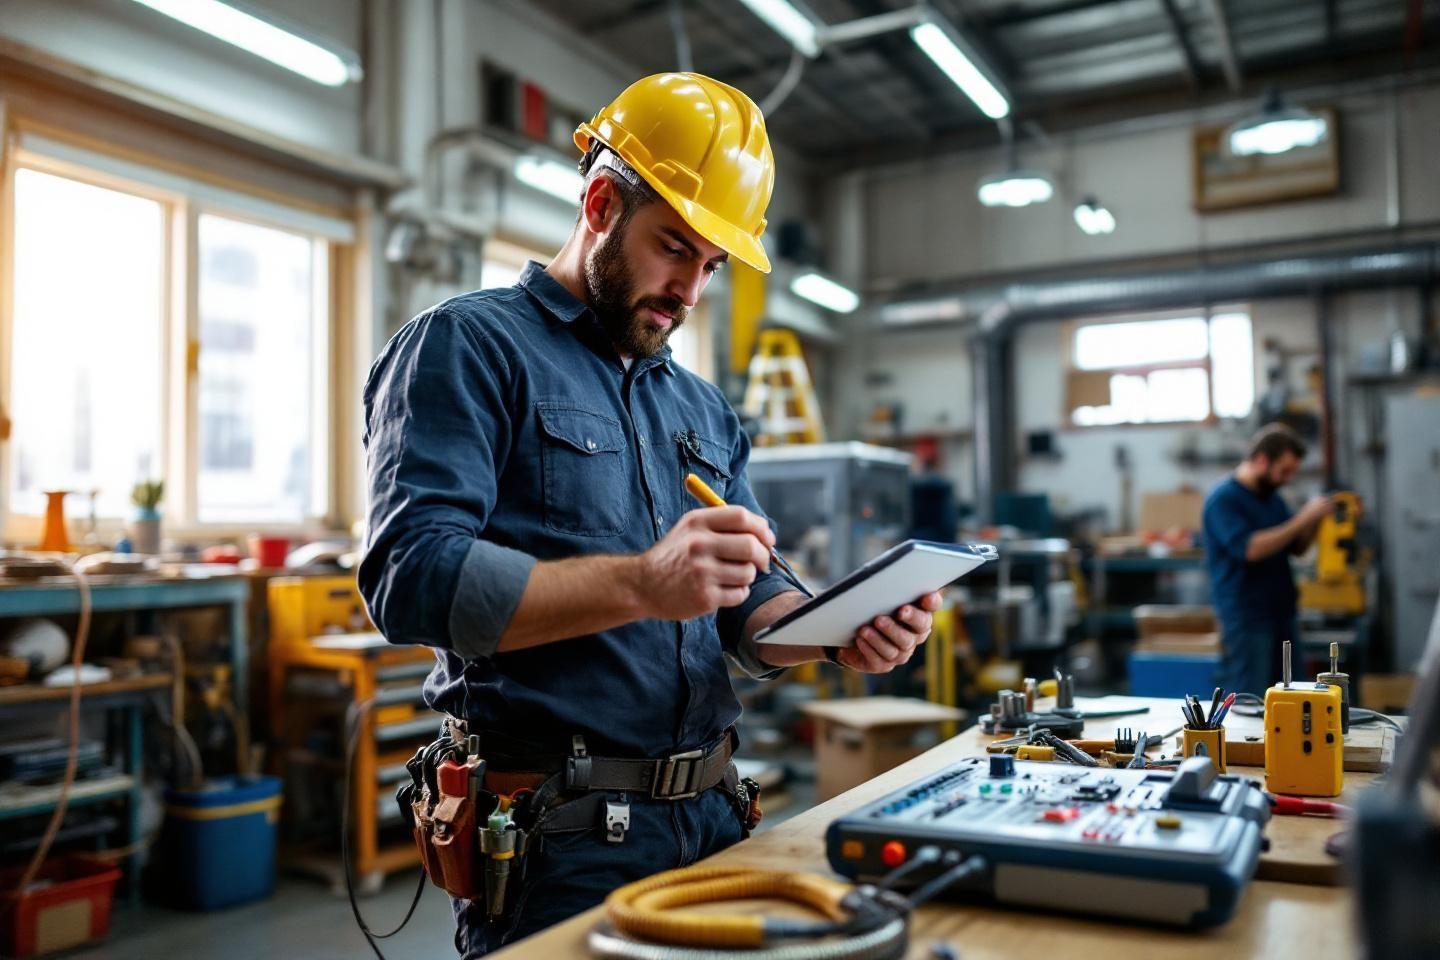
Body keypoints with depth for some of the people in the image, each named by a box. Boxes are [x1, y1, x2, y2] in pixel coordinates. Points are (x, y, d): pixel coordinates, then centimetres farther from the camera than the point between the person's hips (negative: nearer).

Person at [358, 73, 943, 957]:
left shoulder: (704, 409, 15)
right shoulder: (467, 347, -6)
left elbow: (750, 604, 13)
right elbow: (412, 579, -19)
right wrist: (640, 585, -28)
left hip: (714, 816, 7)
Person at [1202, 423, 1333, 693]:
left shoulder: (1272, 496, 14)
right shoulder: (1223, 499, -13)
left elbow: (1297, 547, 18)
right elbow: (1250, 549, -25)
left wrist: (1314, 519, -1)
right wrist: (1301, 518, -20)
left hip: (1281, 614, 8)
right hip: (1247, 619, -8)